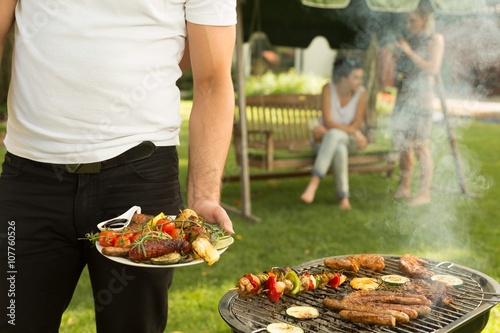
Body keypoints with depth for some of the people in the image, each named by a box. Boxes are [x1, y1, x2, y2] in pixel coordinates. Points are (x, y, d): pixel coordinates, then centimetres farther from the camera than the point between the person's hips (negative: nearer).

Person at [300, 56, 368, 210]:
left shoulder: (361, 93, -12)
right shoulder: (328, 88, -13)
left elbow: (357, 125, -11)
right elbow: (327, 121, -19)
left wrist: (327, 130, -19)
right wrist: (352, 131, -28)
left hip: (350, 139, 0)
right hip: (329, 137, 0)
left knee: (334, 135, -37)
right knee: (339, 149, -38)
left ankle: (314, 183, -41)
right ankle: (344, 197, -33)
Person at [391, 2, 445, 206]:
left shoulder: (435, 39, 1)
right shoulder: (411, 41, 17)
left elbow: (434, 68, -10)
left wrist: (409, 52, -12)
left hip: (420, 96, -6)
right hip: (403, 96, 7)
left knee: (420, 145, -8)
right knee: (403, 145, 6)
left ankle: (425, 193, -2)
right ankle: (404, 189, 14)